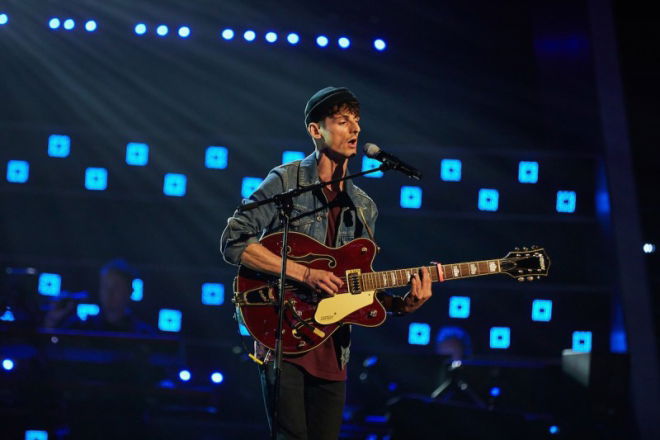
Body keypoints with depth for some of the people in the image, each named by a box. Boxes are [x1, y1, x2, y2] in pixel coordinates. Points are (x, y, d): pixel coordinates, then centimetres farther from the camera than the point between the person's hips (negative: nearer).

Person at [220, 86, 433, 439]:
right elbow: (233, 242, -13)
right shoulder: (286, 181, -3)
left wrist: (402, 304, -4)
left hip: (332, 349, 6)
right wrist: (305, 273, -18)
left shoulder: (364, 208, 15)